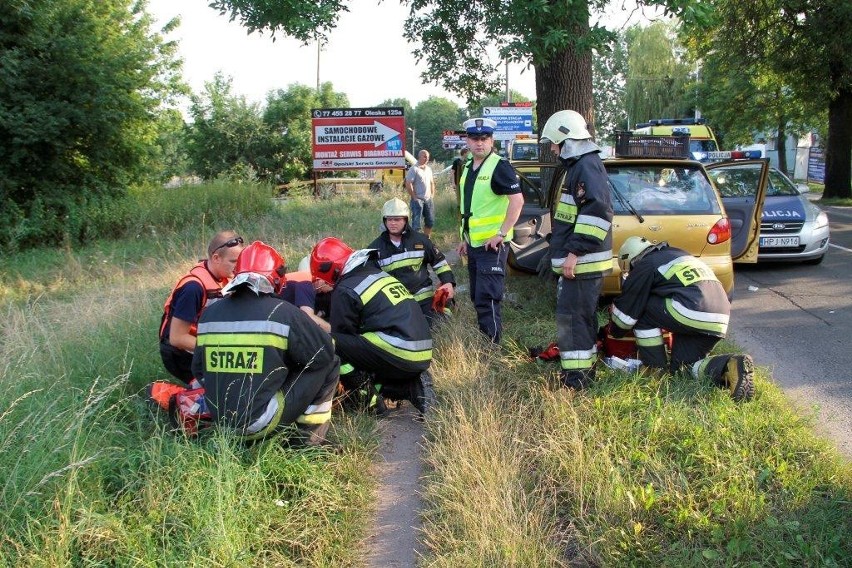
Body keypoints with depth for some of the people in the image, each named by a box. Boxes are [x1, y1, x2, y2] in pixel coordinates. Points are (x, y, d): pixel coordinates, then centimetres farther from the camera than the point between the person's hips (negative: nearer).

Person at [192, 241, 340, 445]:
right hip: (261, 422, -7)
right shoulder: (283, 312, -12)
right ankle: (309, 439, 6)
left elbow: (198, 370, 12)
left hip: (219, 419, 7)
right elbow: (325, 352, -6)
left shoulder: (209, 313, 4)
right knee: (328, 364, 4)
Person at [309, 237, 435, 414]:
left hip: (400, 355, -9)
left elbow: (342, 334, 4)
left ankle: (371, 400, -4)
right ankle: (413, 386, 7)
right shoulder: (378, 274, 19)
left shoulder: (346, 290, -5)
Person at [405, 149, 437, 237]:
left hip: (428, 199, 8)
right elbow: (408, 184, -16)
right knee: (416, 223, -7)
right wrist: (414, 197, -14)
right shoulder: (414, 169, -10)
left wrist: (432, 195, 13)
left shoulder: (428, 169, 13)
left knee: (430, 222, 12)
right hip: (418, 200, -7)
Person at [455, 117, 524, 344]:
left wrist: (501, 234, -21)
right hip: (473, 244, 9)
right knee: (477, 298, 15)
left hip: (492, 245, -9)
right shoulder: (468, 168, 15)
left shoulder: (499, 166, -12)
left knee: (487, 300, -12)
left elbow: (517, 200, -19)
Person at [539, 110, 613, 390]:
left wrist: (575, 252, -25)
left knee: (572, 317, -10)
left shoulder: (587, 166, -15)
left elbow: (598, 212, -26)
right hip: (578, 261, 11)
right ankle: (585, 368, 27)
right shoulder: (578, 166, 18)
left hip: (583, 262, -11)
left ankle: (576, 378, -6)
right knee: (582, 317, 17)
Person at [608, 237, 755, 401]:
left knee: (643, 310, 11)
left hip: (693, 311, -8)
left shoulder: (645, 266, 7)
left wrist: (614, 331, 31)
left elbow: (627, 306, 13)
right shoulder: (678, 254, 32)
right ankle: (731, 365, -5)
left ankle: (656, 369, 10)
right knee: (681, 367, 18)